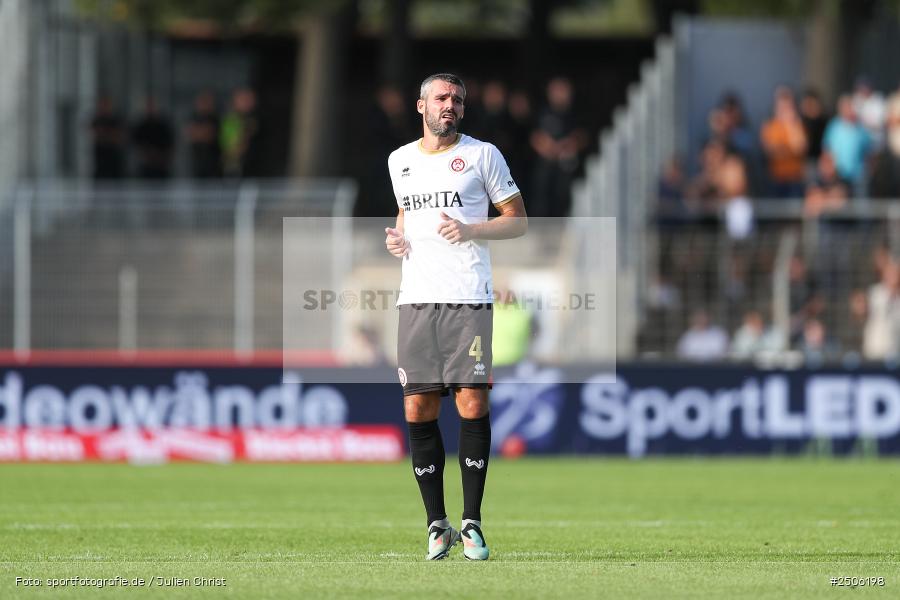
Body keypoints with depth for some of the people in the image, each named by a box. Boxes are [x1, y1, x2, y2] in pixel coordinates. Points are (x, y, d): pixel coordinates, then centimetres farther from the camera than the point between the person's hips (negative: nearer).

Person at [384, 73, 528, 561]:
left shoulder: (482, 155, 4)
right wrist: (396, 236, 11)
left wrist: (471, 230, -11)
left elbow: (518, 221, 5)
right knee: (418, 411, -1)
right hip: (416, 298, 4)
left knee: (472, 405, -8)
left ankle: (472, 523, -1)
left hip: (469, 298, -4)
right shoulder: (399, 161, 16)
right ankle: (437, 524, 6)